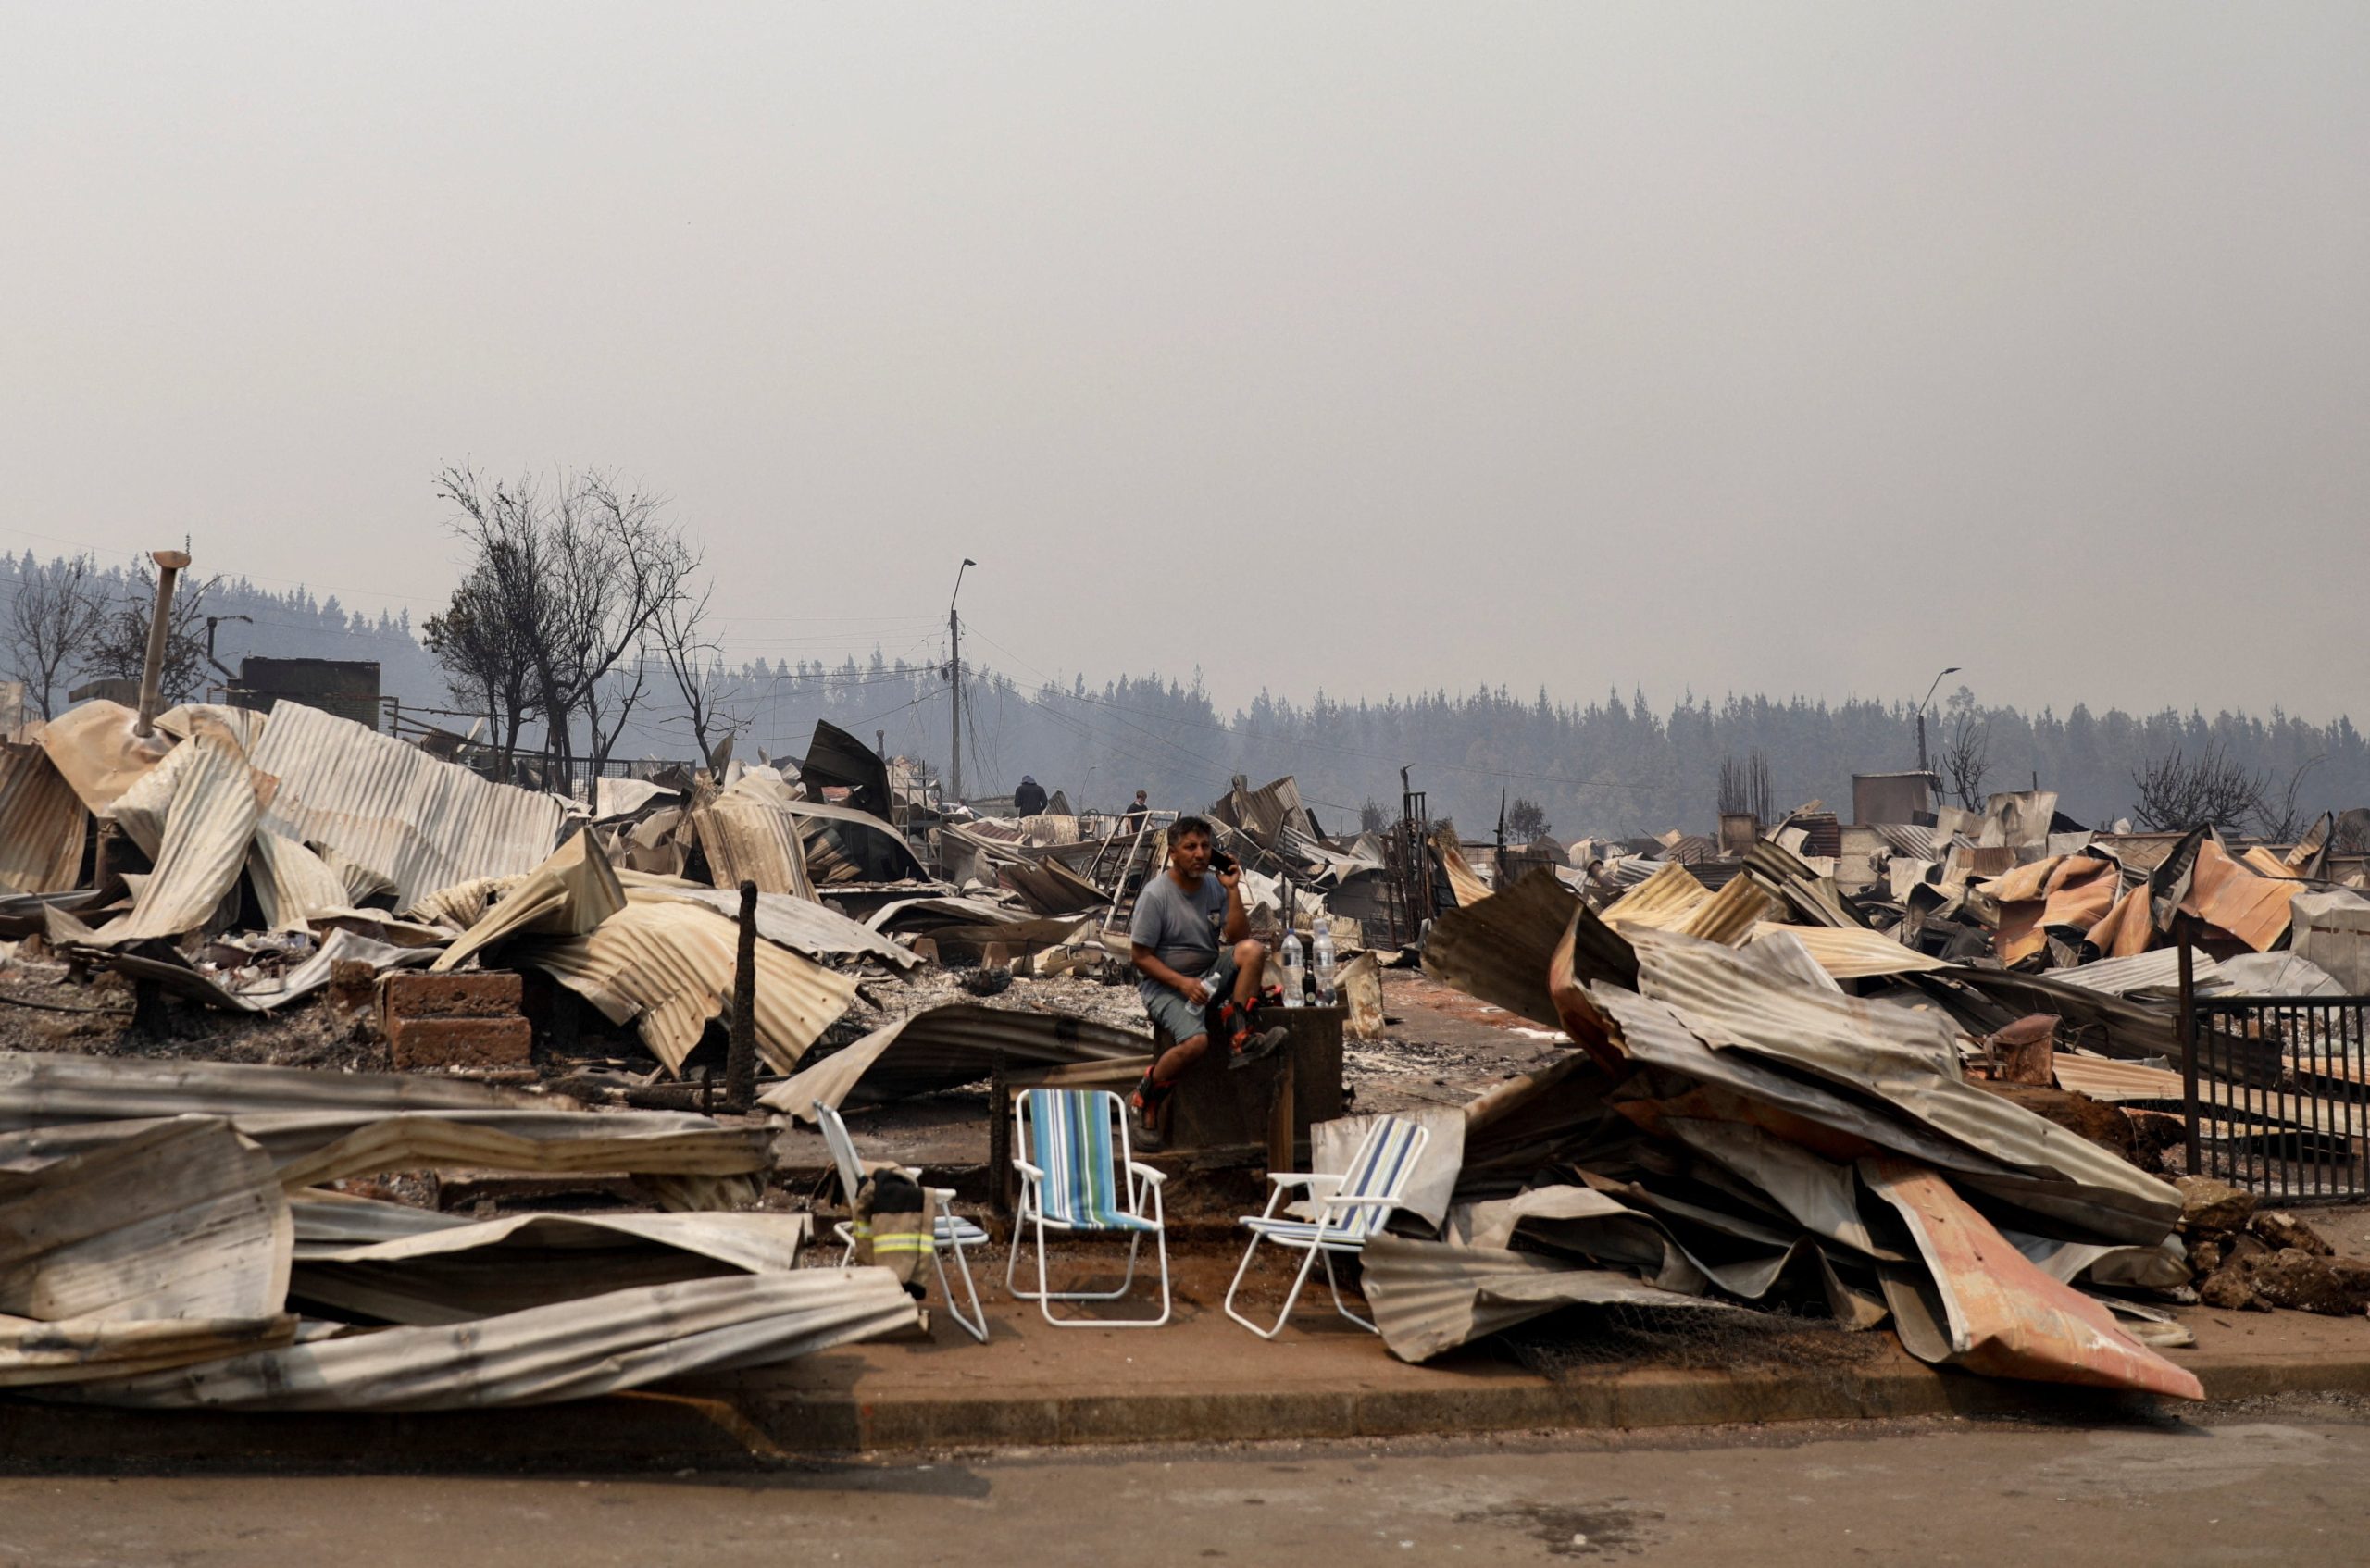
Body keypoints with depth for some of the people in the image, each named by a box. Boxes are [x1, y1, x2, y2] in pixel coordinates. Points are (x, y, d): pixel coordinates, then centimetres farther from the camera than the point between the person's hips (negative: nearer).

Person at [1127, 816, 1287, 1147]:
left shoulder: (1214, 885, 3)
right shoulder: (1155, 895, -14)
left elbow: (1237, 937, -2)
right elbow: (1140, 956, -13)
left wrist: (1233, 891, -11)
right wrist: (1183, 983, -22)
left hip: (1209, 976, 6)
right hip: (1163, 984, -6)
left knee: (1253, 949, -20)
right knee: (1195, 1042, -31)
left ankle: (1240, 1038, -19)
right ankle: (1146, 1099, -6)